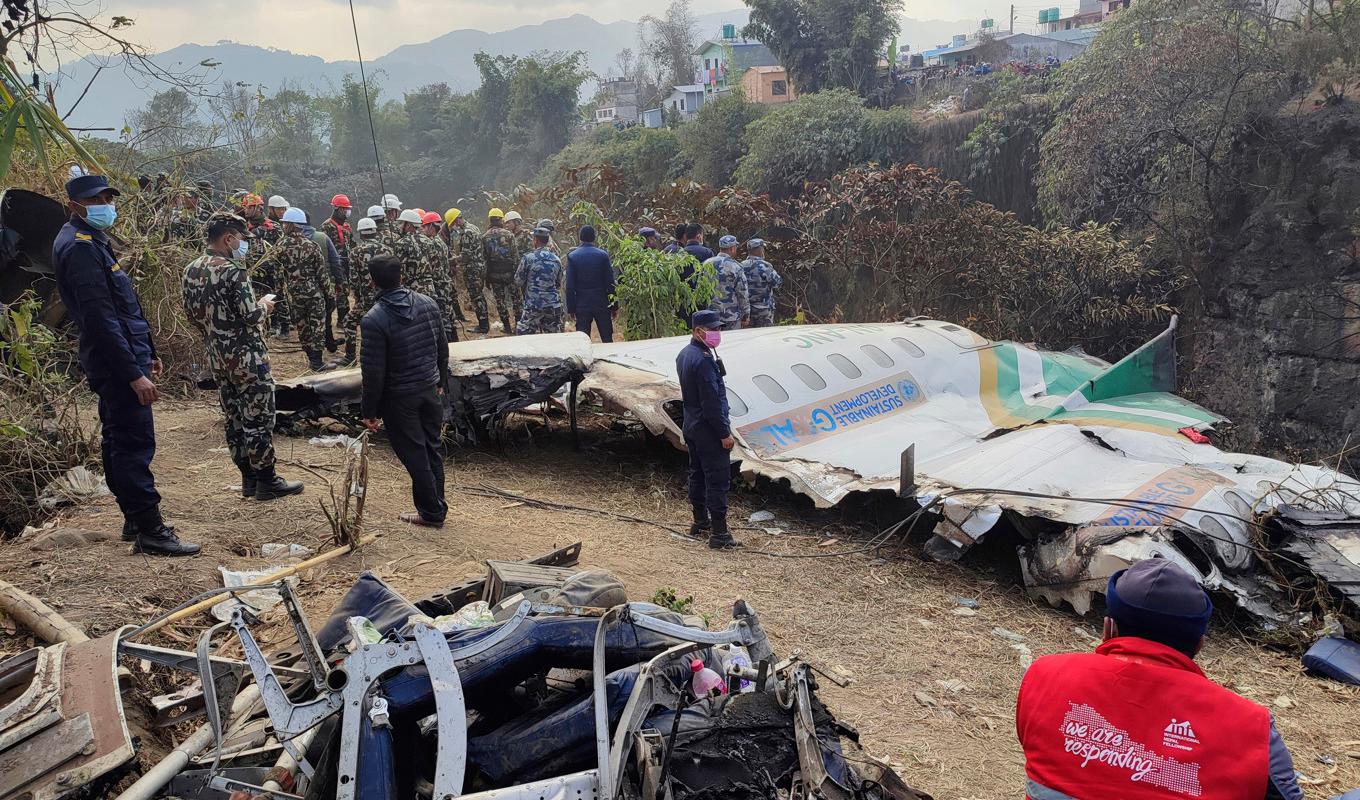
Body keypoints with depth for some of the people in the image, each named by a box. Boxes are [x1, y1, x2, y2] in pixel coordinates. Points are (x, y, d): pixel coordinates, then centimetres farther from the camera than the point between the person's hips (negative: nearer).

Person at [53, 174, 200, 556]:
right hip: (117, 364, -11)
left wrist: (147, 353, 22)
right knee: (136, 445, -8)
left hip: (116, 363, 11)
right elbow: (100, 318, -23)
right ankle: (150, 532, -4)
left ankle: (135, 520, 25)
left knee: (119, 444, 15)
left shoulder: (93, 241, 17)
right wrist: (134, 374, -25)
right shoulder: (80, 247, -16)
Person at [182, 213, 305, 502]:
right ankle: (267, 481, 8)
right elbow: (249, 316, -22)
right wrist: (264, 306, -2)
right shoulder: (233, 270, -20)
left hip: (217, 357, 8)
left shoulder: (191, 270, 6)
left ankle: (248, 478, 22)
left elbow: (192, 313, 13)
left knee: (234, 418, 14)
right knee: (258, 418, 1)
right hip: (247, 357, -8)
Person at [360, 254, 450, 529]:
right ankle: (437, 507, 27)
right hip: (430, 390, 6)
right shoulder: (427, 304, -3)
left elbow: (373, 371, -18)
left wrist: (369, 410, -7)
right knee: (432, 449, 16)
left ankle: (432, 512, 16)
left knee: (415, 456, 6)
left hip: (399, 398, -5)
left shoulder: (374, 320, -20)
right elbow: (442, 348, 7)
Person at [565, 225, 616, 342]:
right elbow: (610, 283, -1)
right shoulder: (603, 255, -3)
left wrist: (570, 308, 3)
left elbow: (570, 285, -3)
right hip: (602, 303, 0)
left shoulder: (572, 256, -3)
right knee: (607, 340, 7)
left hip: (582, 305, 0)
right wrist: (614, 305, 6)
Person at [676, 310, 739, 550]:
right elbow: (712, 402, -24)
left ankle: (700, 522, 32)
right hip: (709, 431, -10)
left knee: (697, 474, 19)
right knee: (718, 480, -4)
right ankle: (719, 534, -1)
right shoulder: (704, 360, -24)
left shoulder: (684, 354, 8)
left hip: (691, 426, 10)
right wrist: (725, 433, -18)